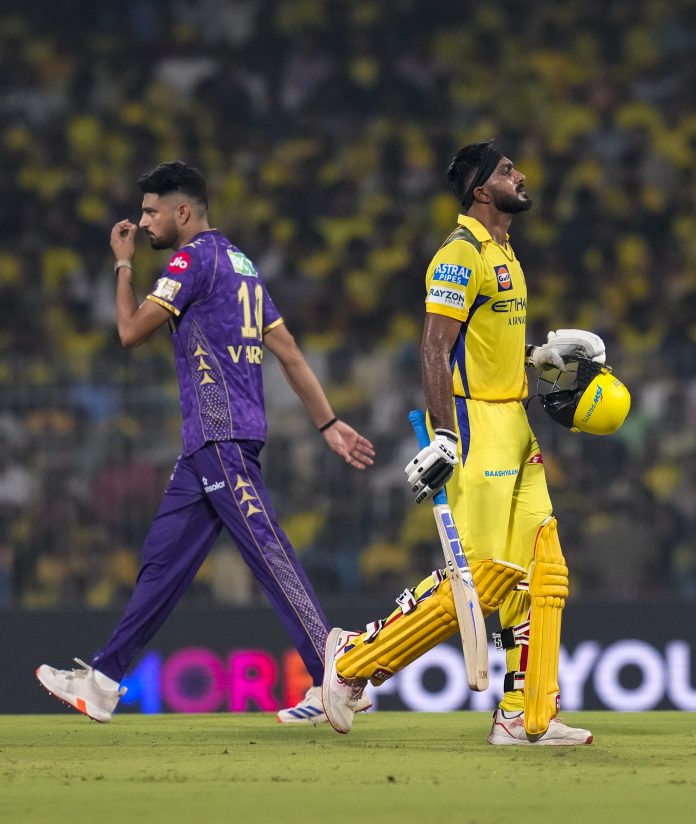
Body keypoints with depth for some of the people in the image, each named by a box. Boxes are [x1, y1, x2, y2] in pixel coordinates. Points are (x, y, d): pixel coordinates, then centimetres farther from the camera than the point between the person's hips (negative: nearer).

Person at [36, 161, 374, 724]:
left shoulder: (196, 258, -7)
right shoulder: (239, 263, 21)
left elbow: (132, 332, -7)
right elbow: (289, 351, 18)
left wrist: (123, 264, 7)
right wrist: (329, 424, 15)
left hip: (222, 434, -10)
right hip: (208, 443, 10)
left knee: (268, 552, -15)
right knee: (164, 557, 12)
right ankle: (102, 682, 16)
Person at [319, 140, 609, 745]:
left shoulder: (504, 257, 20)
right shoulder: (461, 254, -11)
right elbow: (436, 348, -18)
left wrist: (541, 354, 18)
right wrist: (444, 437, -25)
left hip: (513, 427, 10)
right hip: (473, 426, -10)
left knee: (543, 573, 4)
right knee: (483, 574, -14)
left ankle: (527, 717, 6)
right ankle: (355, 660, -4)